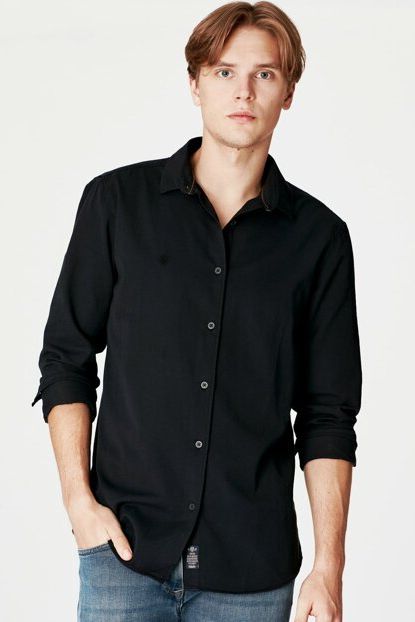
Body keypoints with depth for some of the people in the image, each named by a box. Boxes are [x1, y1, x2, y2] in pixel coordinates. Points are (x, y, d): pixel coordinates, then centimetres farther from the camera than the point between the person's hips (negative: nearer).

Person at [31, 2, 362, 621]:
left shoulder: (319, 235, 2)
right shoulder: (117, 201, 1)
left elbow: (329, 417, 3)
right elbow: (66, 357, 6)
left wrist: (328, 568, -3)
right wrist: (79, 498, -4)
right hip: (124, 547, 0)